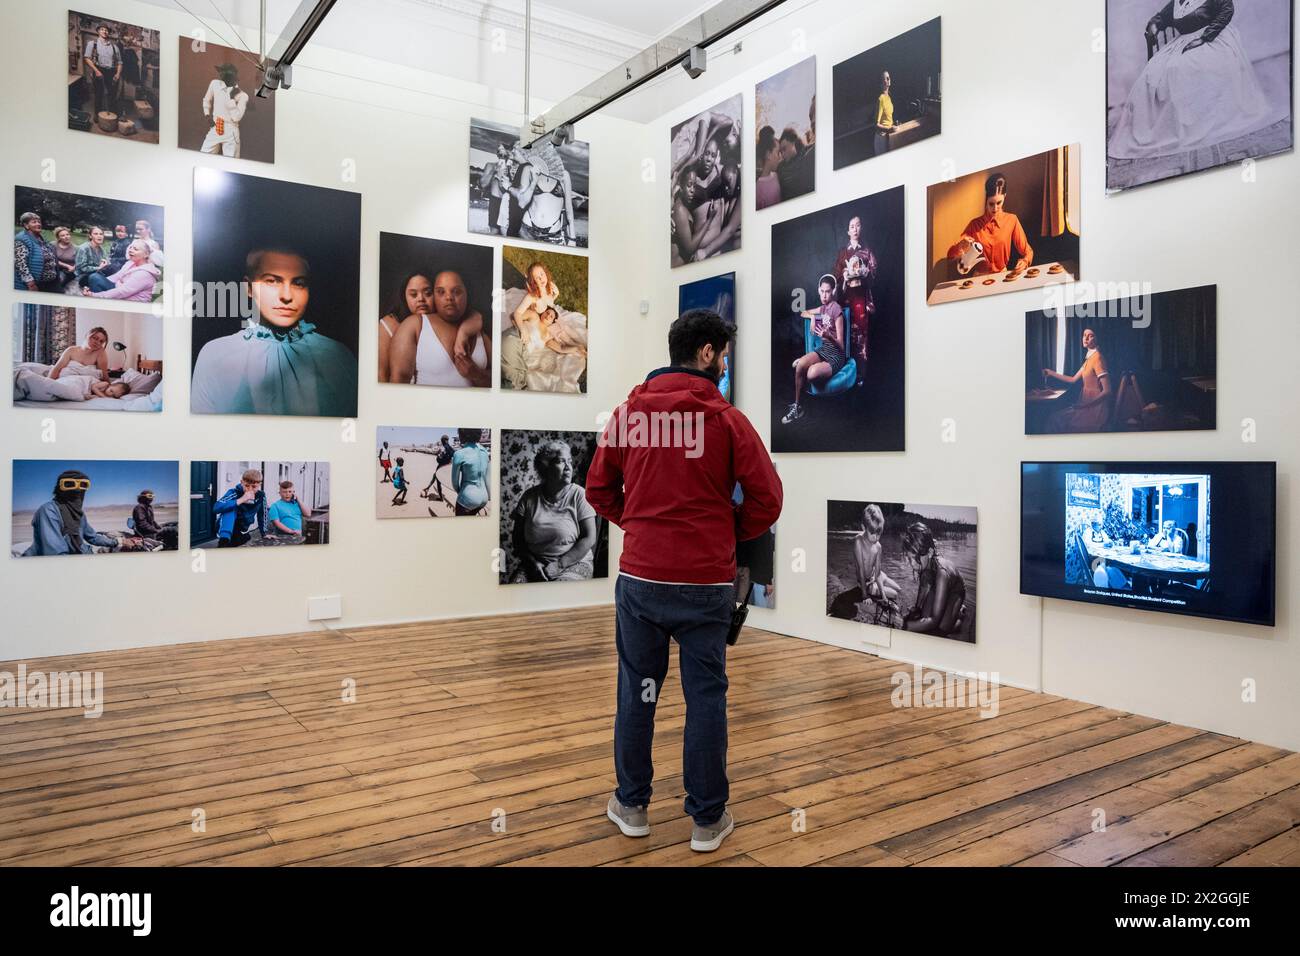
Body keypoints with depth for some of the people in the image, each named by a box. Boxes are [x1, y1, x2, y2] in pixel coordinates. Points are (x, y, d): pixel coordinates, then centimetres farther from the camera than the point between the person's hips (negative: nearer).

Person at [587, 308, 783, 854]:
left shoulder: (629, 411, 3)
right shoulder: (727, 419, -6)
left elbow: (599, 489, 7)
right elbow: (766, 500, -8)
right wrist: (730, 535, 8)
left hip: (639, 578, 3)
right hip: (707, 583, -2)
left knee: (637, 692, 14)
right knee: (705, 697, 8)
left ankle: (631, 806, 27)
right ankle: (708, 820, 19)